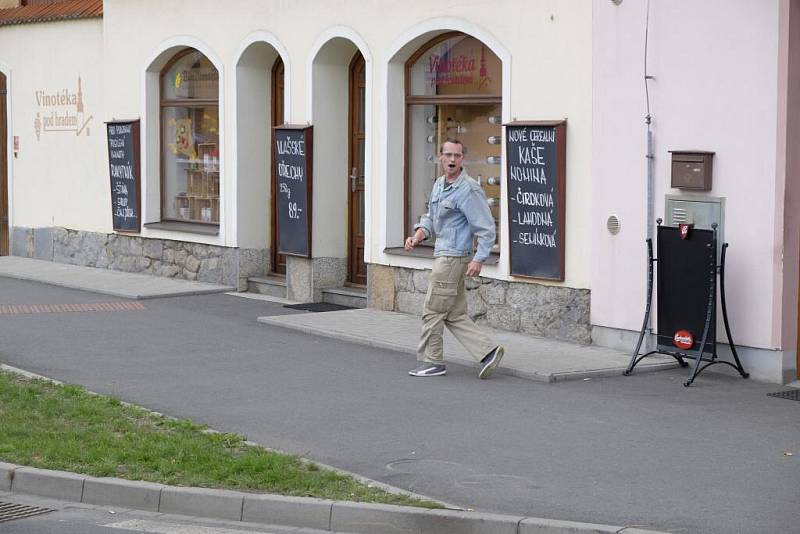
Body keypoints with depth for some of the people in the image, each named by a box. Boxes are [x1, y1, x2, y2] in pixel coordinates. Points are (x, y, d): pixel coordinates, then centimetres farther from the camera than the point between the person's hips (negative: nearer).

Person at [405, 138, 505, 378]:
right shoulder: (439, 185, 12)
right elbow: (431, 217, 24)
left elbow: (486, 227, -17)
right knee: (455, 315, 9)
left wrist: (479, 259, -23)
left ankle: (432, 361, 10)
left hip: (454, 257, -9)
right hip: (443, 256, 9)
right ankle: (488, 351, 8)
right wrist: (419, 234, 5)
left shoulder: (469, 190, -15)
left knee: (433, 311, -1)